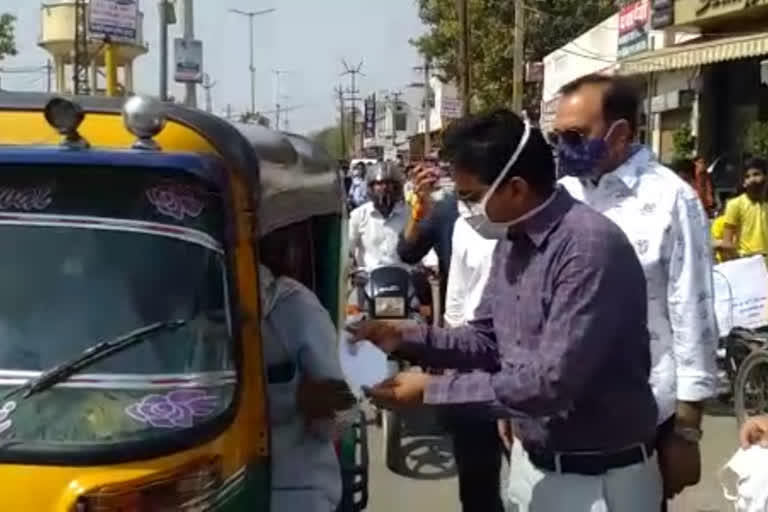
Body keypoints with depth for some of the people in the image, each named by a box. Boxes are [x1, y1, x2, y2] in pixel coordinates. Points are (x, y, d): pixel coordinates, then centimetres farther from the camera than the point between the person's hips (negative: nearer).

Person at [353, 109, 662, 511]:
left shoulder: (589, 246, -25)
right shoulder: (511, 240, 4)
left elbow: (553, 382, -28)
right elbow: (488, 339, 11)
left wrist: (433, 391, -23)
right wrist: (404, 338, -3)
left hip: (599, 479, -8)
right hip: (531, 462, 8)